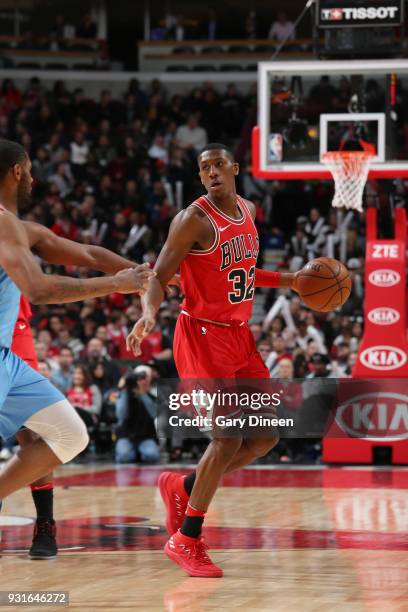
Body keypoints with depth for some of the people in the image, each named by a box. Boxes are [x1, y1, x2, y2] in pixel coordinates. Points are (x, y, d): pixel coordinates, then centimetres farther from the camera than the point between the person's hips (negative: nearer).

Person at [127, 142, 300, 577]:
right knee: (228, 438, -15)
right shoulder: (194, 220, -14)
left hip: (239, 336, 8)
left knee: (267, 435, 8)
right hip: (203, 336, -8)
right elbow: (158, 277, -17)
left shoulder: (247, 211, 10)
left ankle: (183, 488, 23)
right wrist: (149, 313, -37)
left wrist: (285, 280, 14)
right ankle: (186, 541, -5)